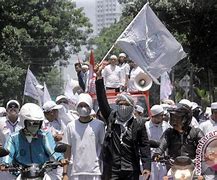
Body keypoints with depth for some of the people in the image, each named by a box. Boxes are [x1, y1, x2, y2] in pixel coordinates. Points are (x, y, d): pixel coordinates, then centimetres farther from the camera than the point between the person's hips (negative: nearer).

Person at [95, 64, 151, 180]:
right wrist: (99, 77, -5)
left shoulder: (138, 125, 3)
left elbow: (144, 147, 0)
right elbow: (102, 100, 2)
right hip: (112, 170, 1)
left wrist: (147, 167, -10)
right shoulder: (111, 119, 8)